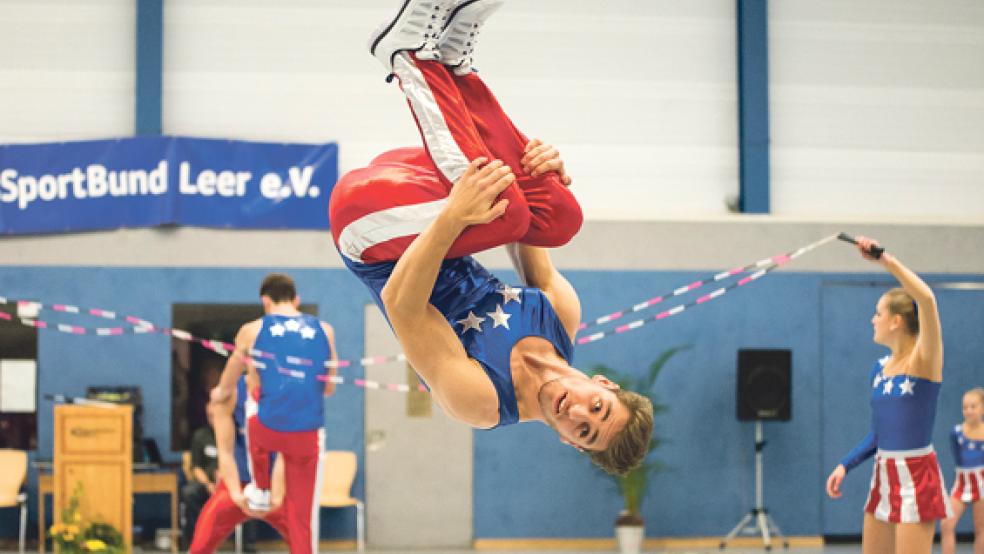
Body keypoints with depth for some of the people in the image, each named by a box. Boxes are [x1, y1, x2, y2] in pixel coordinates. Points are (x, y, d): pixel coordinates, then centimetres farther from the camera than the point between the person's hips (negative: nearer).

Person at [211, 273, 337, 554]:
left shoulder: (252, 331, 5)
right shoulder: (324, 331, 9)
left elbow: (224, 390, 20)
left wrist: (219, 394, 43)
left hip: (269, 430, -1)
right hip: (309, 434, 1)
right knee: (302, 514, 9)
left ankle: (260, 493, 49)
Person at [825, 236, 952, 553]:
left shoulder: (924, 361, -11)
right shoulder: (880, 368, 10)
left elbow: (927, 299, -28)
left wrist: (886, 260, -30)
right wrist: (845, 466, 9)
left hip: (917, 479, -8)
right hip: (883, 477, 8)